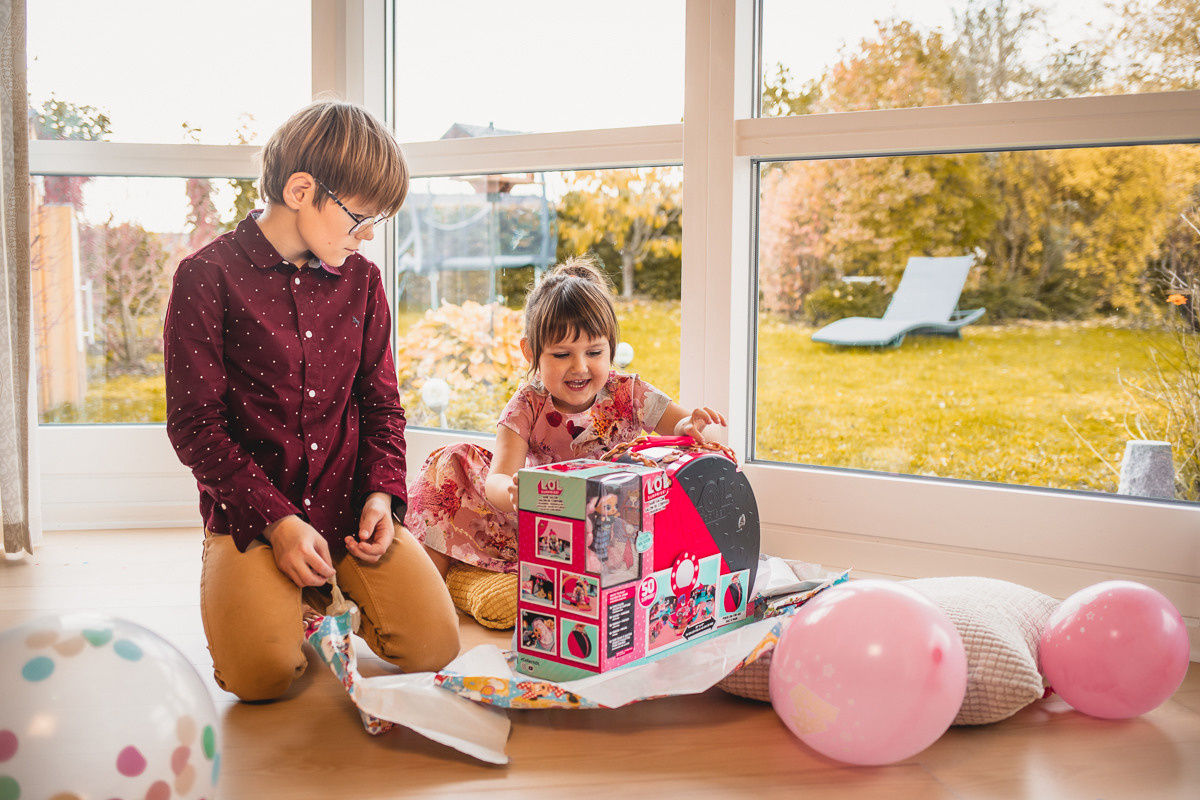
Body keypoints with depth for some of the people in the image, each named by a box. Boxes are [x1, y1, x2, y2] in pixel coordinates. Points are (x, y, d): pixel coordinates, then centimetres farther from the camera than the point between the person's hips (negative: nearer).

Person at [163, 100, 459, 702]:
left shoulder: (360, 279, 8)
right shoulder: (208, 277, -8)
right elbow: (195, 424, -9)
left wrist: (382, 492, -6)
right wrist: (277, 520, -16)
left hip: (350, 506, 4)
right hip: (252, 512, -3)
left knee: (433, 645, -11)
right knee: (264, 672, -23)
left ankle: (332, 592, 18)